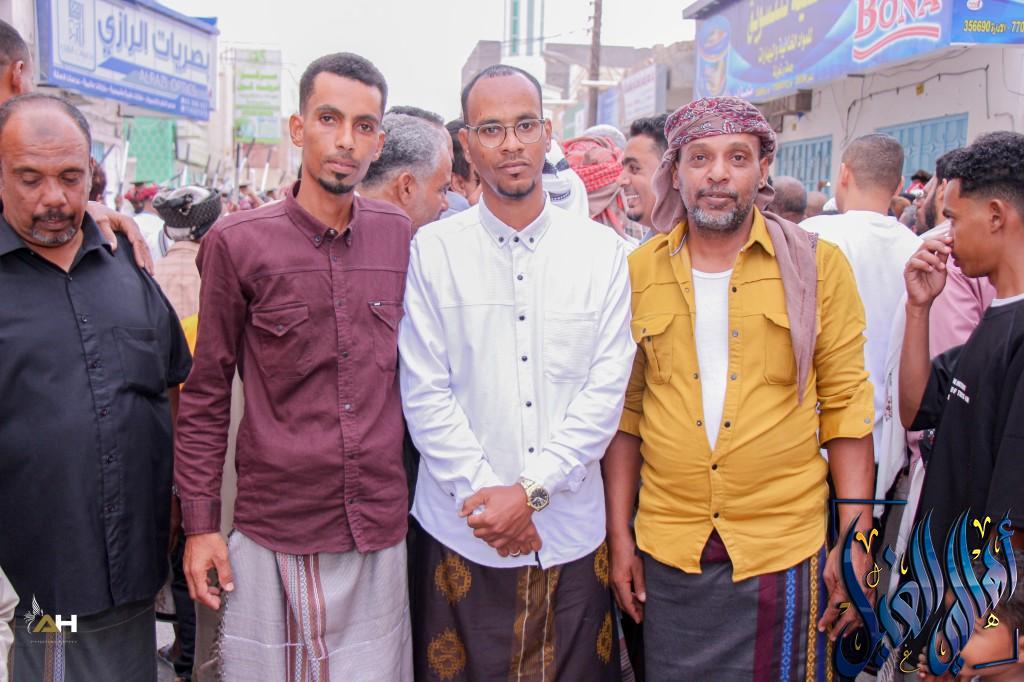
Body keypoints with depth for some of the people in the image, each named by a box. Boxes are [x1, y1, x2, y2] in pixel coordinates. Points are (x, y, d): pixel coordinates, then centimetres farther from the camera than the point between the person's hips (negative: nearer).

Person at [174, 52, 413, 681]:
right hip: (275, 533, -2)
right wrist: (200, 522, -2)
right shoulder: (238, 243, -5)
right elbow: (206, 394, 0)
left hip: (383, 531, 3)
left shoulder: (401, 236, 3)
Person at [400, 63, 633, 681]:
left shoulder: (602, 252, 1)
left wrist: (532, 489, -11)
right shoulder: (433, 251, -1)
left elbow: (606, 390, -3)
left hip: (572, 533, 1)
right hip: (462, 532, -1)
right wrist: (483, 495, -11)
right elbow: (426, 394, -4)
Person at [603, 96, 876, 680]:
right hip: (667, 550, 2)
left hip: (784, 548, -1)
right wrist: (619, 535, 4)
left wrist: (857, 537, -6)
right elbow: (626, 410, 5)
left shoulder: (819, 265, -3)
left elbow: (846, 404, -1)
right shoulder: (639, 272, 2)